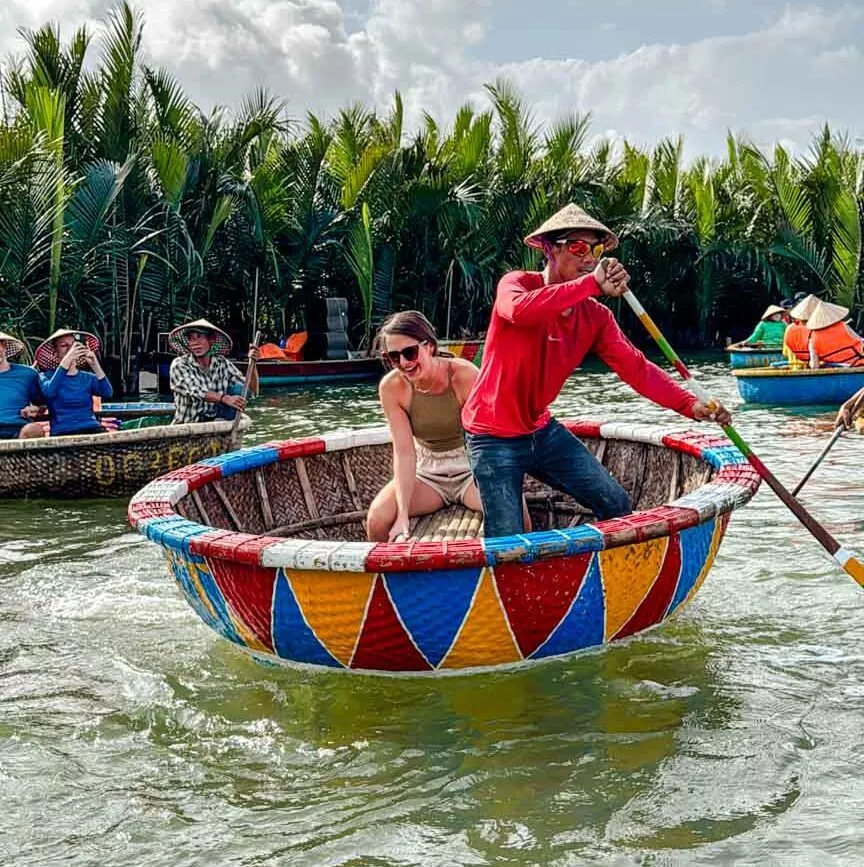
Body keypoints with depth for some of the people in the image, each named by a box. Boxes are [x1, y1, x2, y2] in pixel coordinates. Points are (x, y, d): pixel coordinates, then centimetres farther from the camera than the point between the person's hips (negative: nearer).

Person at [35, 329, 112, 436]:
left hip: (92, 429, 2)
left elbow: (107, 393, -5)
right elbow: (49, 392, -16)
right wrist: (67, 360, -24)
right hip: (63, 433, -2)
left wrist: (95, 365, -19)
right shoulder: (47, 376, 10)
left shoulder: (88, 377, 16)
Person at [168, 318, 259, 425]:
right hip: (188, 424, -2)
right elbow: (196, 392, -24)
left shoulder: (222, 363, 4)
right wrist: (225, 398, -42)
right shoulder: (179, 365, -8)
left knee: (239, 389, -14)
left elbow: (252, 389, 2)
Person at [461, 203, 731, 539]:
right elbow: (520, 310, -39)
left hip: (542, 430, 6)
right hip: (494, 437, -6)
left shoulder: (597, 316, 3)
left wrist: (690, 405, -21)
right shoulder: (516, 284, -14)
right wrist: (592, 284, -42)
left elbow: (636, 367, -6)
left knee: (616, 504, 5)